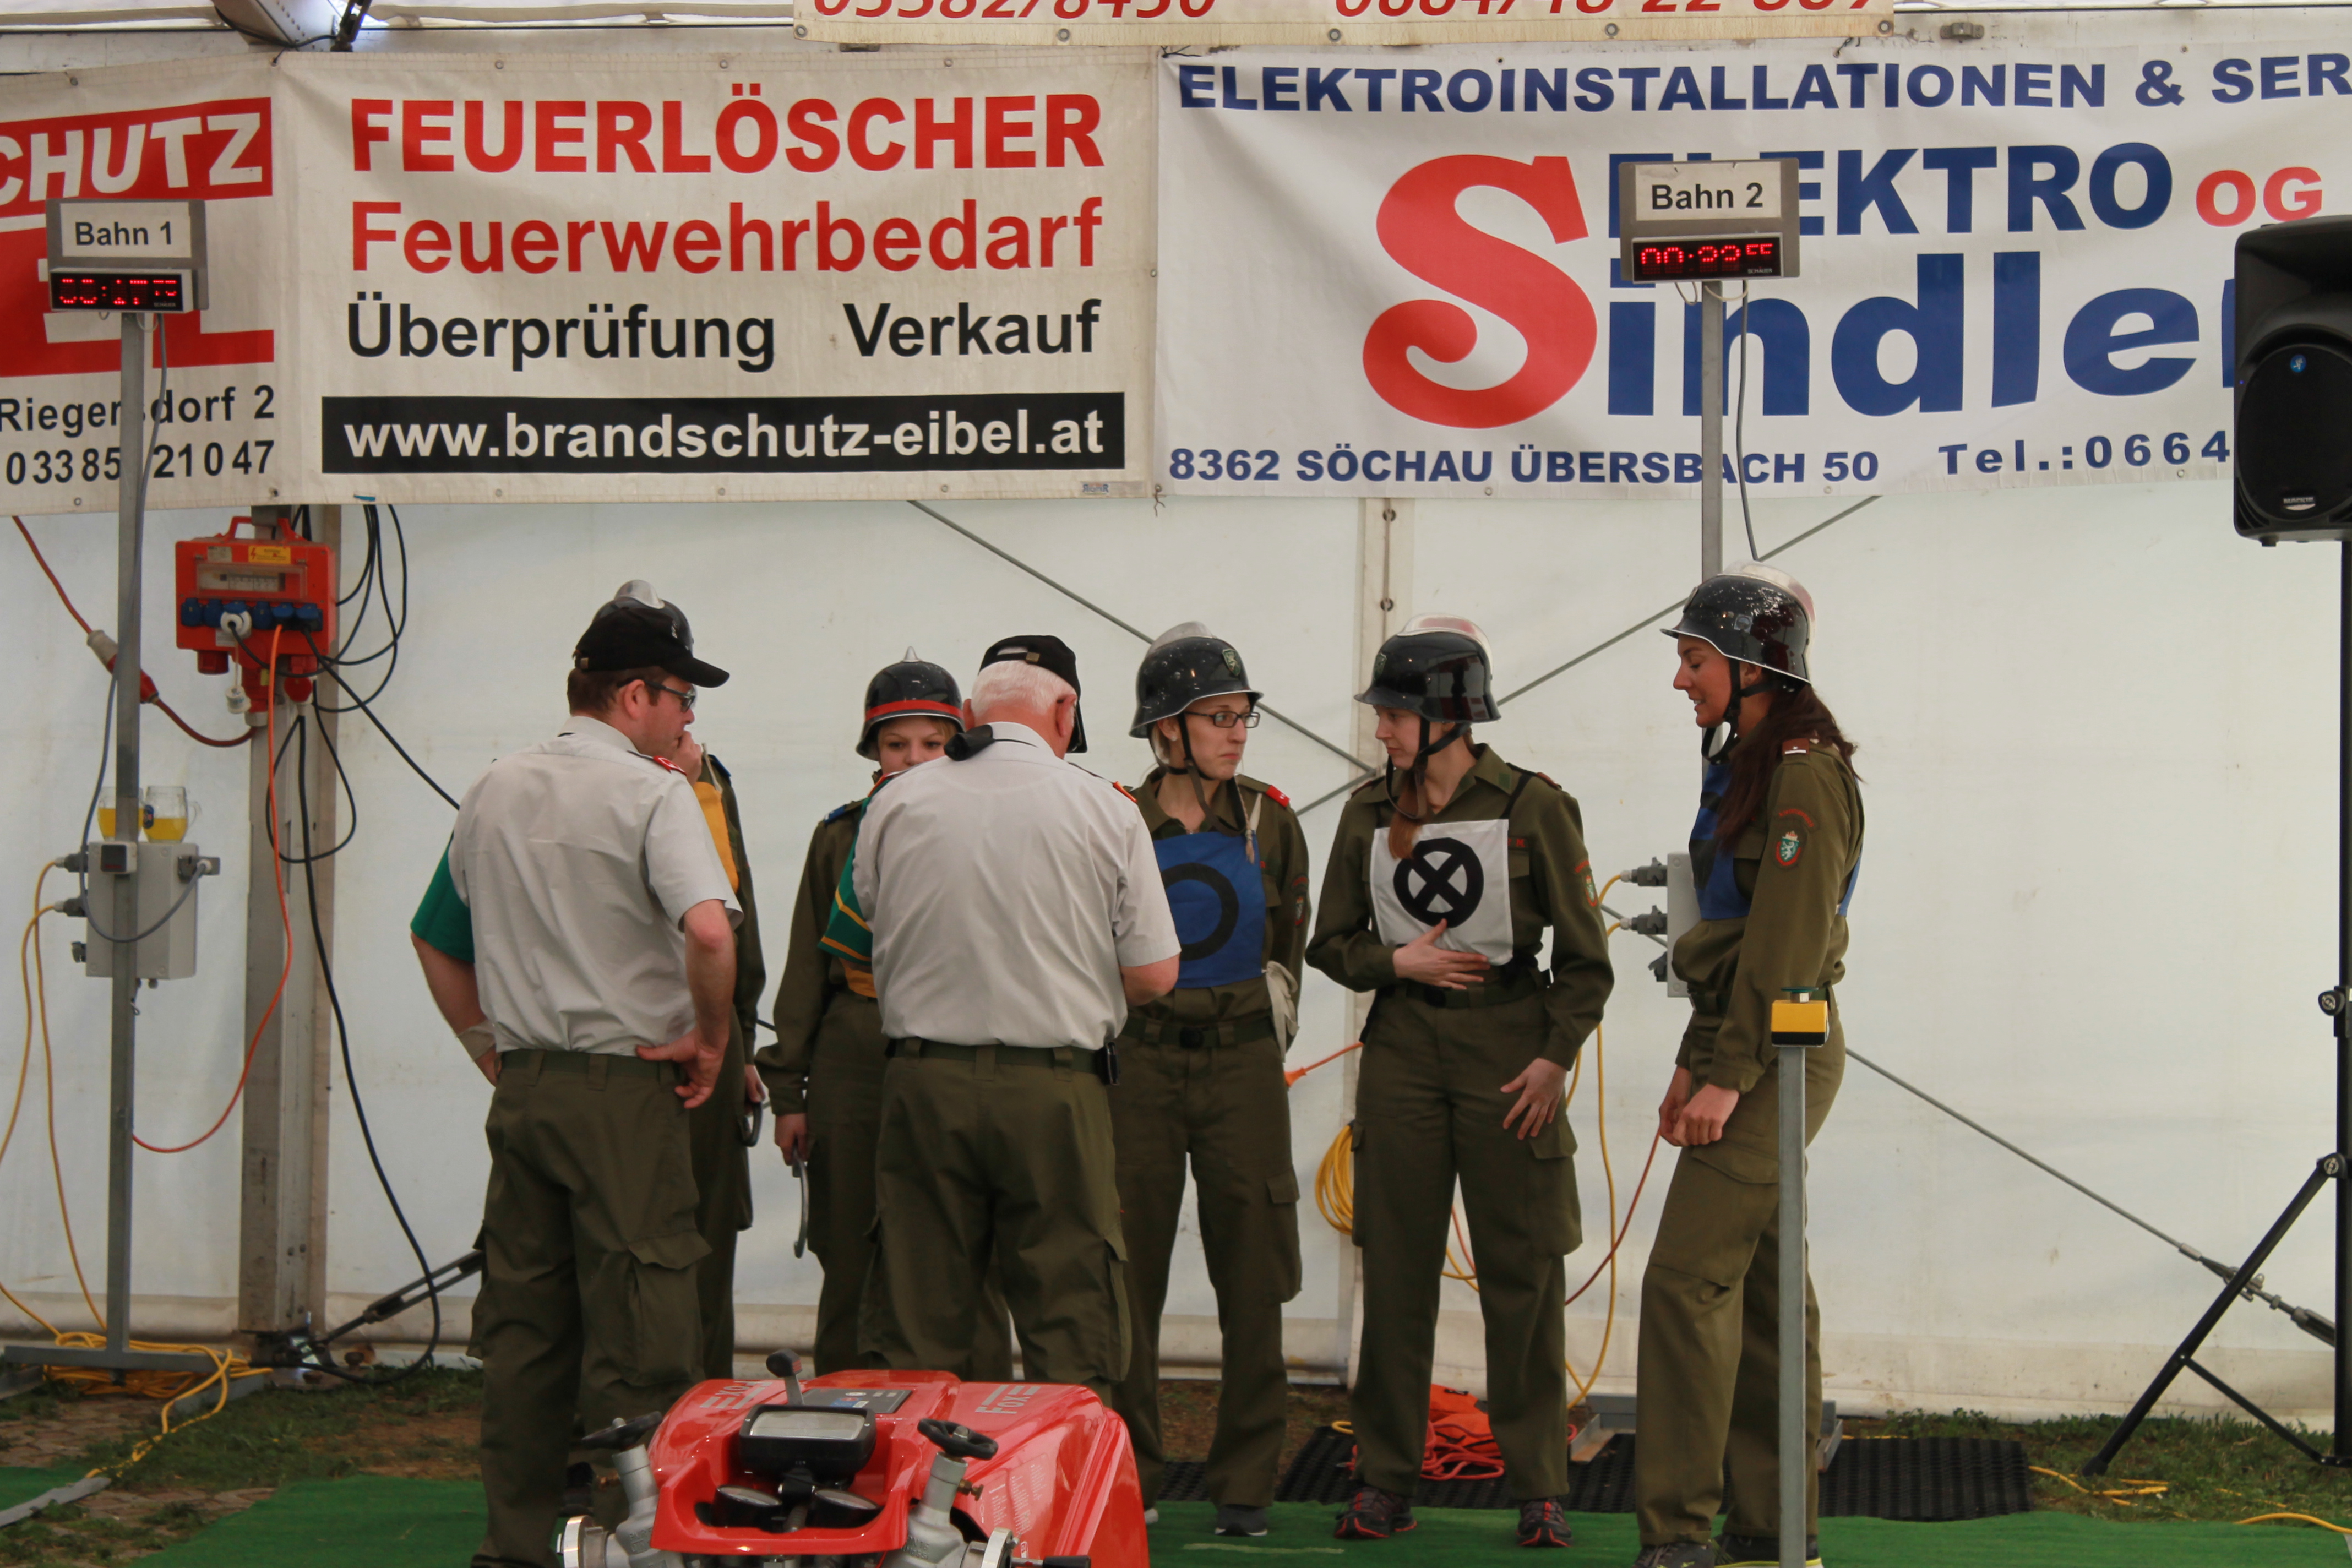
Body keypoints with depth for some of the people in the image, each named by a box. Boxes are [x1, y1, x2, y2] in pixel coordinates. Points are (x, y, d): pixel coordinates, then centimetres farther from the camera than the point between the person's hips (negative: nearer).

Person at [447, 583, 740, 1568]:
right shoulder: (652, 795, -11)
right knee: (636, 1337, -2)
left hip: (521, 1081, 7)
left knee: (522, 1327, 12)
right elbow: (710, 931, -25)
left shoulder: (492, 792, 10)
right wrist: (709, 1041, -11)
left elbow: (459, 914, 24)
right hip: (626, 1085, -7)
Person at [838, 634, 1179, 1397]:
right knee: (1069, 1328, 4)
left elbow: (867, 935, 13)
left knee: (914, 1332, 9)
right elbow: (1153, 974, -1)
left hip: (924, 1083, 2)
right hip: (1056, 1088, -2)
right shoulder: (1105, 810, -3)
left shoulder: (895, 804, 3)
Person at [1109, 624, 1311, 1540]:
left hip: (1242, 1060, 1)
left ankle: (1245, 1481, 11)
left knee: (1252, 1276, 1)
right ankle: (1127, 1471, 13)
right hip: (1140, 1060, -1)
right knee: (1129, 1271, 1)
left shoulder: (1268, 821, 5)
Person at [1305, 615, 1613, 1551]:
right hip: (1402, 1052, 3)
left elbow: (1584, 958, -1)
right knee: (1396, 1269, 5)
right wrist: (1398, 961, -6)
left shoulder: (1533, 806, -4)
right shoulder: (1369, 812, 7)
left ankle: (1538, 1487, 11)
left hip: (1508, 1052, -3)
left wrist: (1556, 1056, -10)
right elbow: (1332, 944, 13)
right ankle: (1385, 1478, 14)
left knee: (1523, 1274, 1)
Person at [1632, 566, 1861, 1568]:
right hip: (1743, 1052, 10)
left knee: (1689, 1277, -12)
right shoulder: (1746, 762, 16)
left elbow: (1786, 944, -20)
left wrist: (1729, 1075, -20)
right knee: (1760, 1281, 11)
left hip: (1778, 1054, -10)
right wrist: (1695, 1063, 16)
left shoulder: (1805, 771, -14)